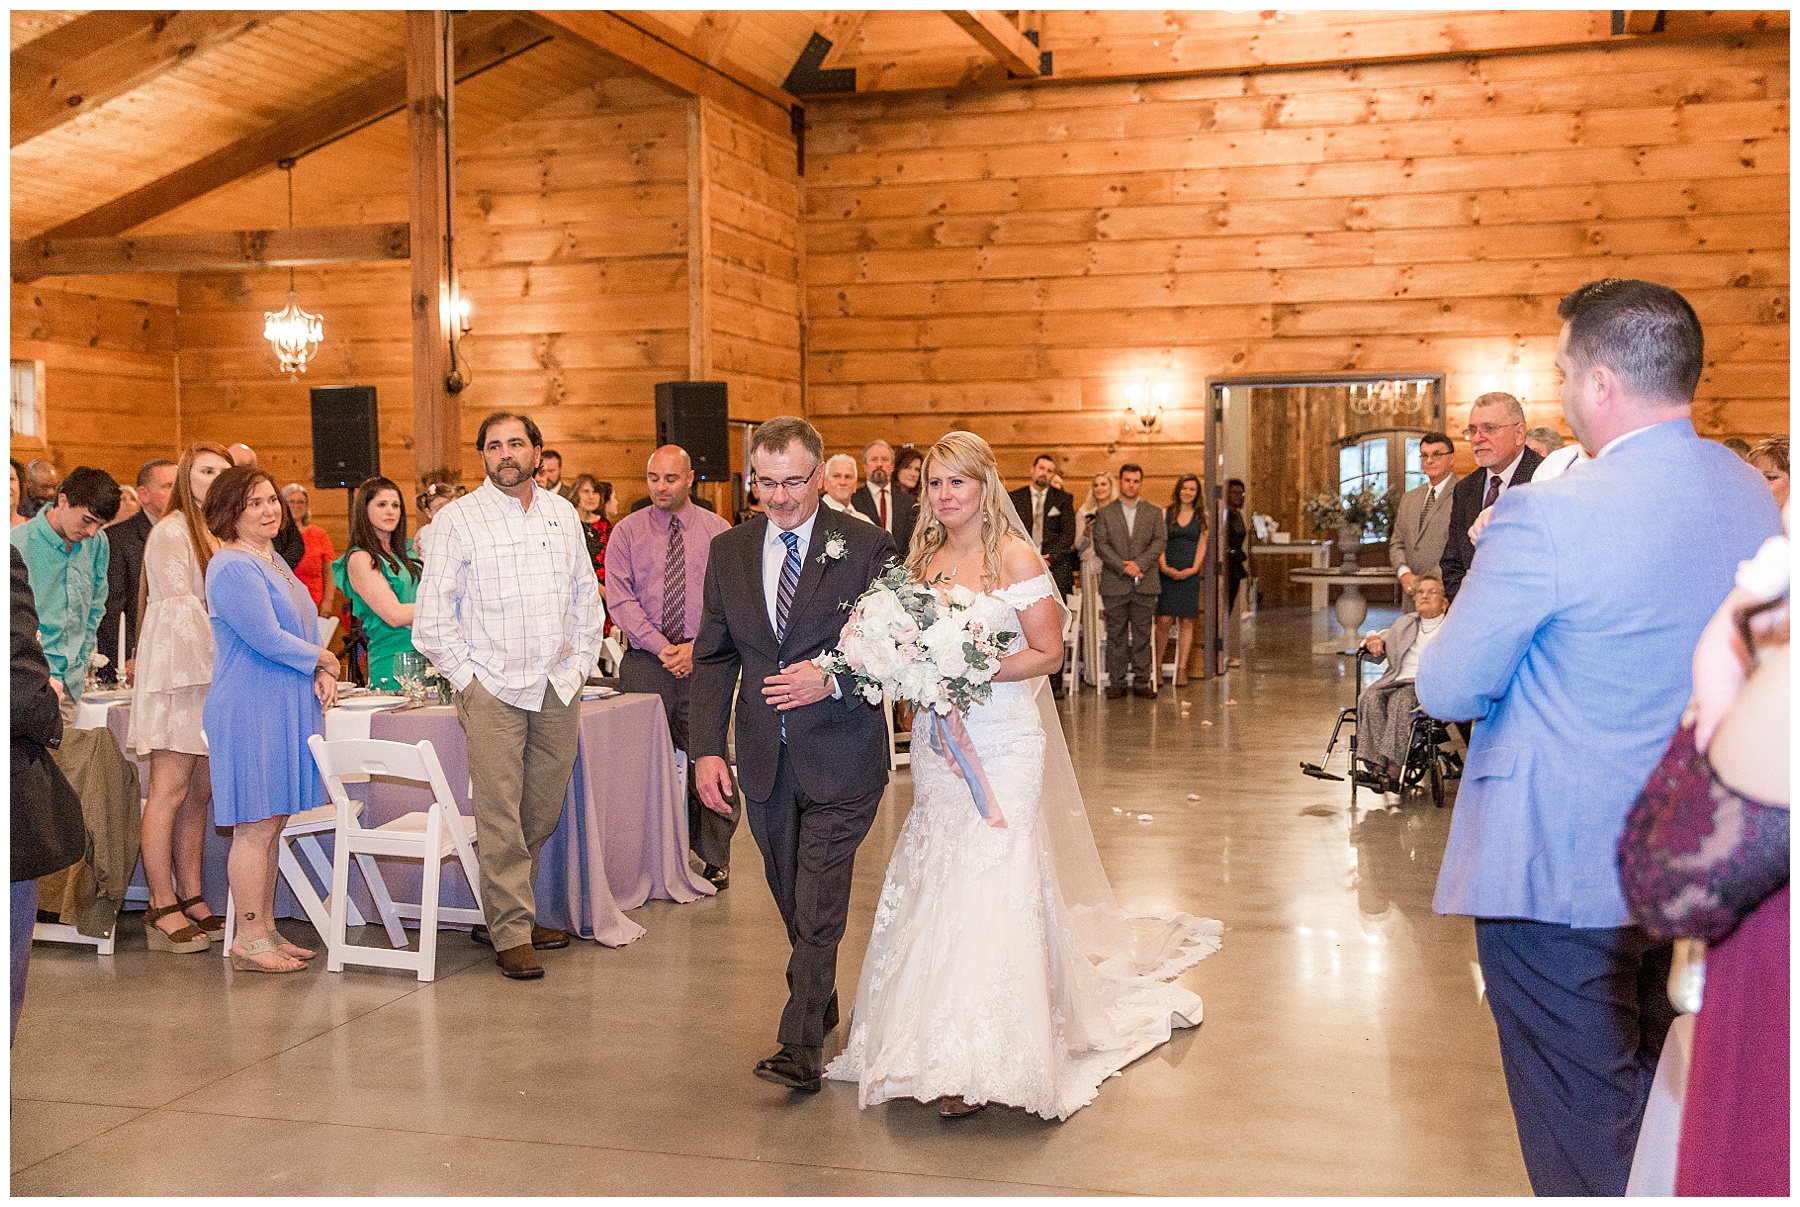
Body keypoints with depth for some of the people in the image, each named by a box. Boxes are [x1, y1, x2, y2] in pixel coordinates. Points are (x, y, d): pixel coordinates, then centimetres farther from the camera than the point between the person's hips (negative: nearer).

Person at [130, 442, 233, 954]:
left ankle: (192, 898, 15)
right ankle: (163, 908, 0)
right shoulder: (171, 532, -7)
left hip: (209, 678, 8)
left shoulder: (217, 535, 18)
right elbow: (181, 607, -15)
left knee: (199, 792, 9)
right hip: (177, 676, -8)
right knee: (169, 792, -4)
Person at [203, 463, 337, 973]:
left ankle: (266, 931, 20)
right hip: (251, 712, -9)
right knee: (255, 827, -4)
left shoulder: (273, 561, 16)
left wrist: (322, 674, 1)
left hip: (285, 710, 9)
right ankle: (249, 940, 4)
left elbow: (302, 630, 19)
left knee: (272, 825, 13)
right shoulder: (233, 568, -14)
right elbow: (267, 638, -21)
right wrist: (322, 658, -7)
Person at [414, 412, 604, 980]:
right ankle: (511, 935, 1)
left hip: (559, 688, 4)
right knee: (500, 819, -6)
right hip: (493, 689, -4)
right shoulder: (457, 519, -1)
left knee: (543, 814, 7)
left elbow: (586, 596, 18)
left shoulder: (563, 514, 12)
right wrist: (466, 679, -6)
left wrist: (579, 664, 10)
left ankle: (506, 912, 21)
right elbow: (432, 615, -2)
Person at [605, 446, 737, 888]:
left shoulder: (718, 532, 5)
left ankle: (715, 858, 14)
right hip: (644, 664, 0)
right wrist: (661, 647, -12)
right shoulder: (627, 532, 6)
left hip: (703, 664, 0)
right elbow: (620, 600, -2)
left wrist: (695, 648, -11)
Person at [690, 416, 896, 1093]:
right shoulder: (729, 551, 6)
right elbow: (713, 657, 8)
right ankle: (821, 1008, 36)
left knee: (818, 905, -6)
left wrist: (834, 679, -23)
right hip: (764, 759, 5)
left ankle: (801, 1049, -1)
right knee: (794, 903, 17)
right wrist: (706, 749, 0)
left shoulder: (866, 547, -6)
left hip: (840, 755, -4)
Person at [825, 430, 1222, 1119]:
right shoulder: (923, 558, 10)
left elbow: (1047, 653, -10)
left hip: (1001, 740, -6)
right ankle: (945, 1051, 18)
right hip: (938, 739, 6)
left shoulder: (1015, 556, -8)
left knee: (989, 883, -7)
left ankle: (982, 1062, 0)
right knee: (938, 880, 7)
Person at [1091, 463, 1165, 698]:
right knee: (1116, 634, 2)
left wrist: (1139, 564, -13)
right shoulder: (1105, 513, 7)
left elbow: (1160, 541, 1)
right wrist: (1123, 567, -13)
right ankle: (1116, 682, 6)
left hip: (1144, 582, 1)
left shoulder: (1153, 513, 11)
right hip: (1115, 583, -1)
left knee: (1142, 634, 4)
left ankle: (1142, 681, 8)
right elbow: (1100, 545, -2)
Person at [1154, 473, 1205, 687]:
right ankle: (1157, 665, 2)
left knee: (1186, 622, 2)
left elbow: (1201, 545, 6)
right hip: (1168, 573, -2)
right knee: (1165, 620, -9)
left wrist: (1193, 568, -8)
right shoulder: (1166, 514, 5)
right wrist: (1164, 566, -12)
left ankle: (1182, 669, 6)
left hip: (1190, 573, 2)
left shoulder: (1201, 517, 9)